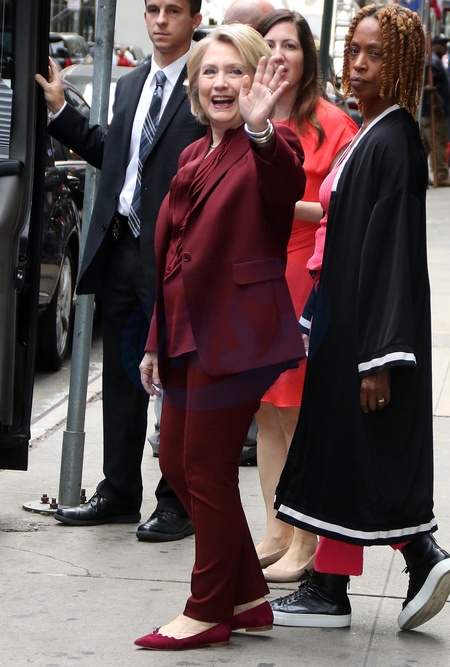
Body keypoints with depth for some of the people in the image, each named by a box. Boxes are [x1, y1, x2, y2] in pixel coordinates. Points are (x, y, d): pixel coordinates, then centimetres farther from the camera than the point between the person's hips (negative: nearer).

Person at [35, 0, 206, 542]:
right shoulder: (129, 86, 16)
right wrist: (60, 111, 23)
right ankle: (119, 493, 24)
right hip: (121, 249, 7)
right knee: (122, 377, 14)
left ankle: (179, 503, 11)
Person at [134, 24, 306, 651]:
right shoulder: (194, 156, 16)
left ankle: (210, 612, 13)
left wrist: (259, 131, -54)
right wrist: (156, 342, 18)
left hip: (236, 334, -9)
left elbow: (286, 184, -35)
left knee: (208, 469, -2)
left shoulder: (270, 149, -8)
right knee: (177, 463, 13)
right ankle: (249, 596, 25)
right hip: (188, 334, 9)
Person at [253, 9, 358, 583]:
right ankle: (275, 532, 18)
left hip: (302, 281, -6)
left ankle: (304, 545, 2)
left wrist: (291, 206, -19)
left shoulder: (331, 124, -5)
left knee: (299, 417, -4)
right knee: (265, 415, 9)